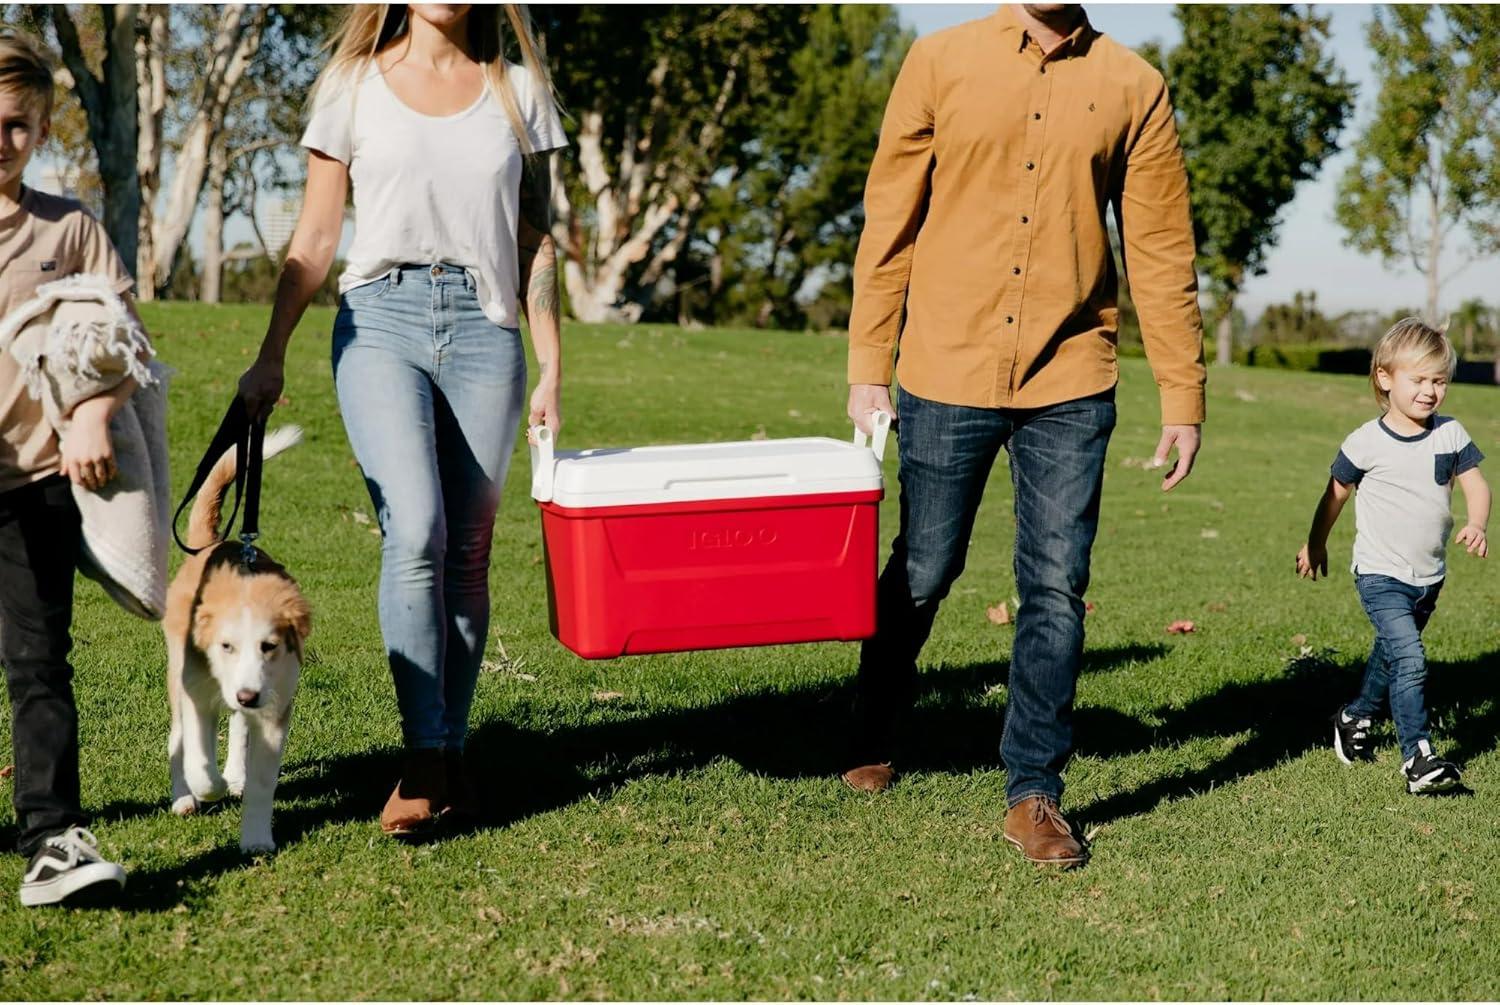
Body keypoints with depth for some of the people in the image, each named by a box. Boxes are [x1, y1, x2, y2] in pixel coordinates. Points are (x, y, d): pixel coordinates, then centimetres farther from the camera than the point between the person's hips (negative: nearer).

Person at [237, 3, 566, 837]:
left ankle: (453, 751, 12)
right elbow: (315, 239, 10)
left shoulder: (518, 90, 12)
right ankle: (425, 758, -12)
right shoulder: (356, 87, 9)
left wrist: (552, 369, 7)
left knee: (468, 552, 1)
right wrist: (272, 357, 6)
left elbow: (536, 242, 12)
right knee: (416, 532, -18)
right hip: (382, 317, -1)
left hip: (483, 329, 2)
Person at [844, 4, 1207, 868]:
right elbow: (891, 222, 3)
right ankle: (874, 745, 34)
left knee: (1057, 589, 1)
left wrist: (1184, 398, 2)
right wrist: (868, 367, 0)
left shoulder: (1133, 88, 2)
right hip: (948, 374, 0)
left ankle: (1035, 793, 13)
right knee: (922, 574, 11)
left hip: (1071, 384, 0)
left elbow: (1162, 251, 4)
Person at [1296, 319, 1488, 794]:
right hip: (1381, 576, -5)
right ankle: (1418, 758, -19)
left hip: (1429, 577, 5)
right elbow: (1336, 494, 2)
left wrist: (1476, 525, -21)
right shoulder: (1366, 443, -11)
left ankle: (1355, 719, 44)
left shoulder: (1451, 434, -1)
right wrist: (1315, 545, 12)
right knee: (1410, 659, -19)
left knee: (1391, 656, 21)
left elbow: (1475, 484, 0)